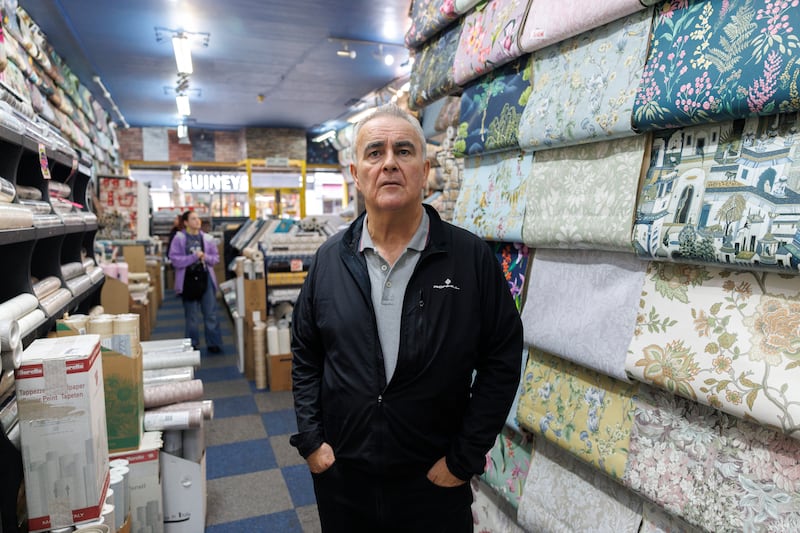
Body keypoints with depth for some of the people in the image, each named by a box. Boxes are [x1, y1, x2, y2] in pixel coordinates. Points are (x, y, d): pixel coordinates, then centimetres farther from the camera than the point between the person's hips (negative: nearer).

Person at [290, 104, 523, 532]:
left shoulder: (472, 257, -11)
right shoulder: (330, 259, -3)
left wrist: (465, 459, -9)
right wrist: (310, 440, -1)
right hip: (340, 473, 3)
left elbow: (502, 360, -8)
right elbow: (305, 356, 5)